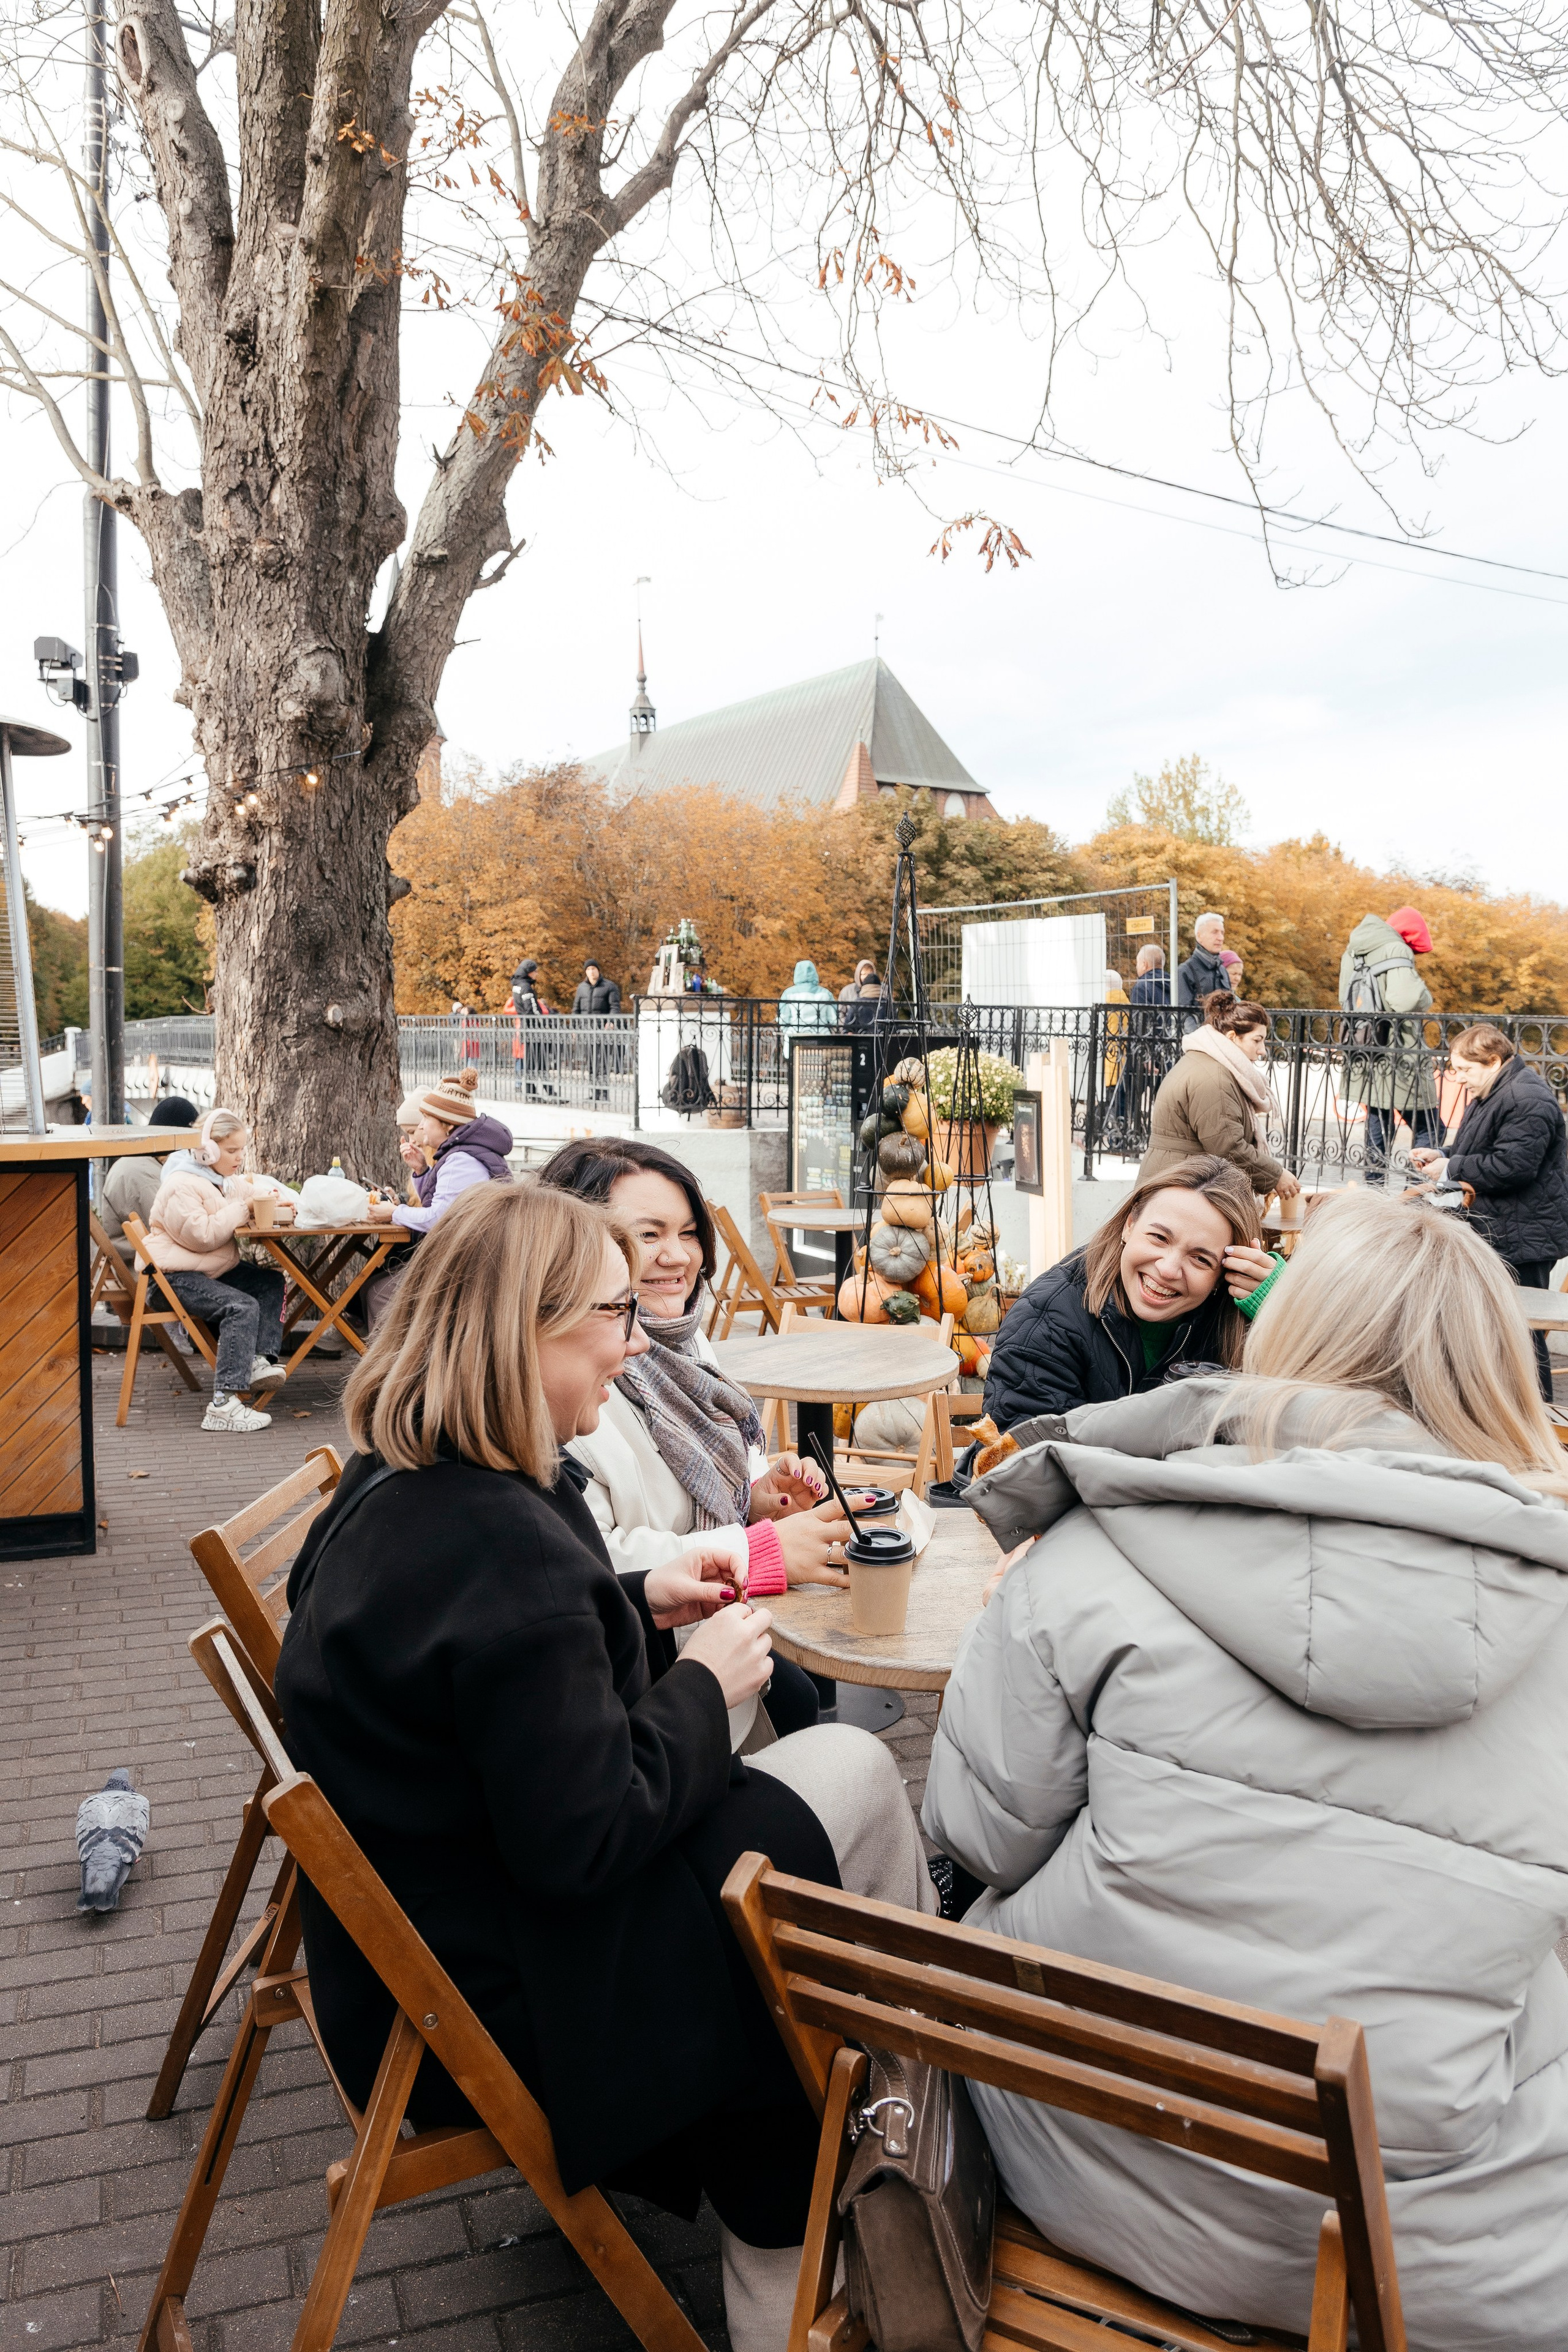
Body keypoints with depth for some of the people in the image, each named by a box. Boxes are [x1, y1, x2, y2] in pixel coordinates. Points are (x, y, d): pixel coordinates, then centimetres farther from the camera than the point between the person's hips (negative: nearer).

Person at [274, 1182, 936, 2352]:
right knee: (855, 1774, -3)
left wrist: (638, 1606, 6)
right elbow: (588, 1838, -27)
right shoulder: (506, 1546, -31)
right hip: (504, 2001, -9)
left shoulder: (394, 1487, 0)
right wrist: (702, 1689, -13)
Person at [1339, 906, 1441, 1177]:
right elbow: (1404, 1000, -26)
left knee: (1378, 1125, 17)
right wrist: (1425, 998, -7)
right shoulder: (1396, 951, -13)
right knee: (1429, 1129, -1)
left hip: (1365, 1057, 8)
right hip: (1397, 1057, -8)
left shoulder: (1352, 952, 13)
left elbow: (1345, 998, 22)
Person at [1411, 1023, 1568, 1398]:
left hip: (1523, 1238, -11)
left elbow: (1512, 1165, -28)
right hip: (1497, 1231, 11)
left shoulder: (1528, 1099, -21)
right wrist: (1443, 1156, 8)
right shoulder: (1491, 1094, 14)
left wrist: (1452, 1168, -18)